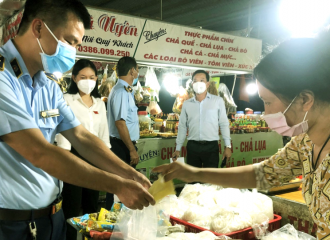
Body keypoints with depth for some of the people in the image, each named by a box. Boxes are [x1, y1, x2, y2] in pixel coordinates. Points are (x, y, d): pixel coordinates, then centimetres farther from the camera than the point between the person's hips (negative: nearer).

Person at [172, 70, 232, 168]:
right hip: (192, 146, 3)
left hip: (211, 146, -3)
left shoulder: (218, 101, 0)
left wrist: (227, 146, -2)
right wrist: (178, 149, 10)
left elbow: (224, 124, 2)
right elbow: (182, 126, 11)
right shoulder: (186, 104, 8)